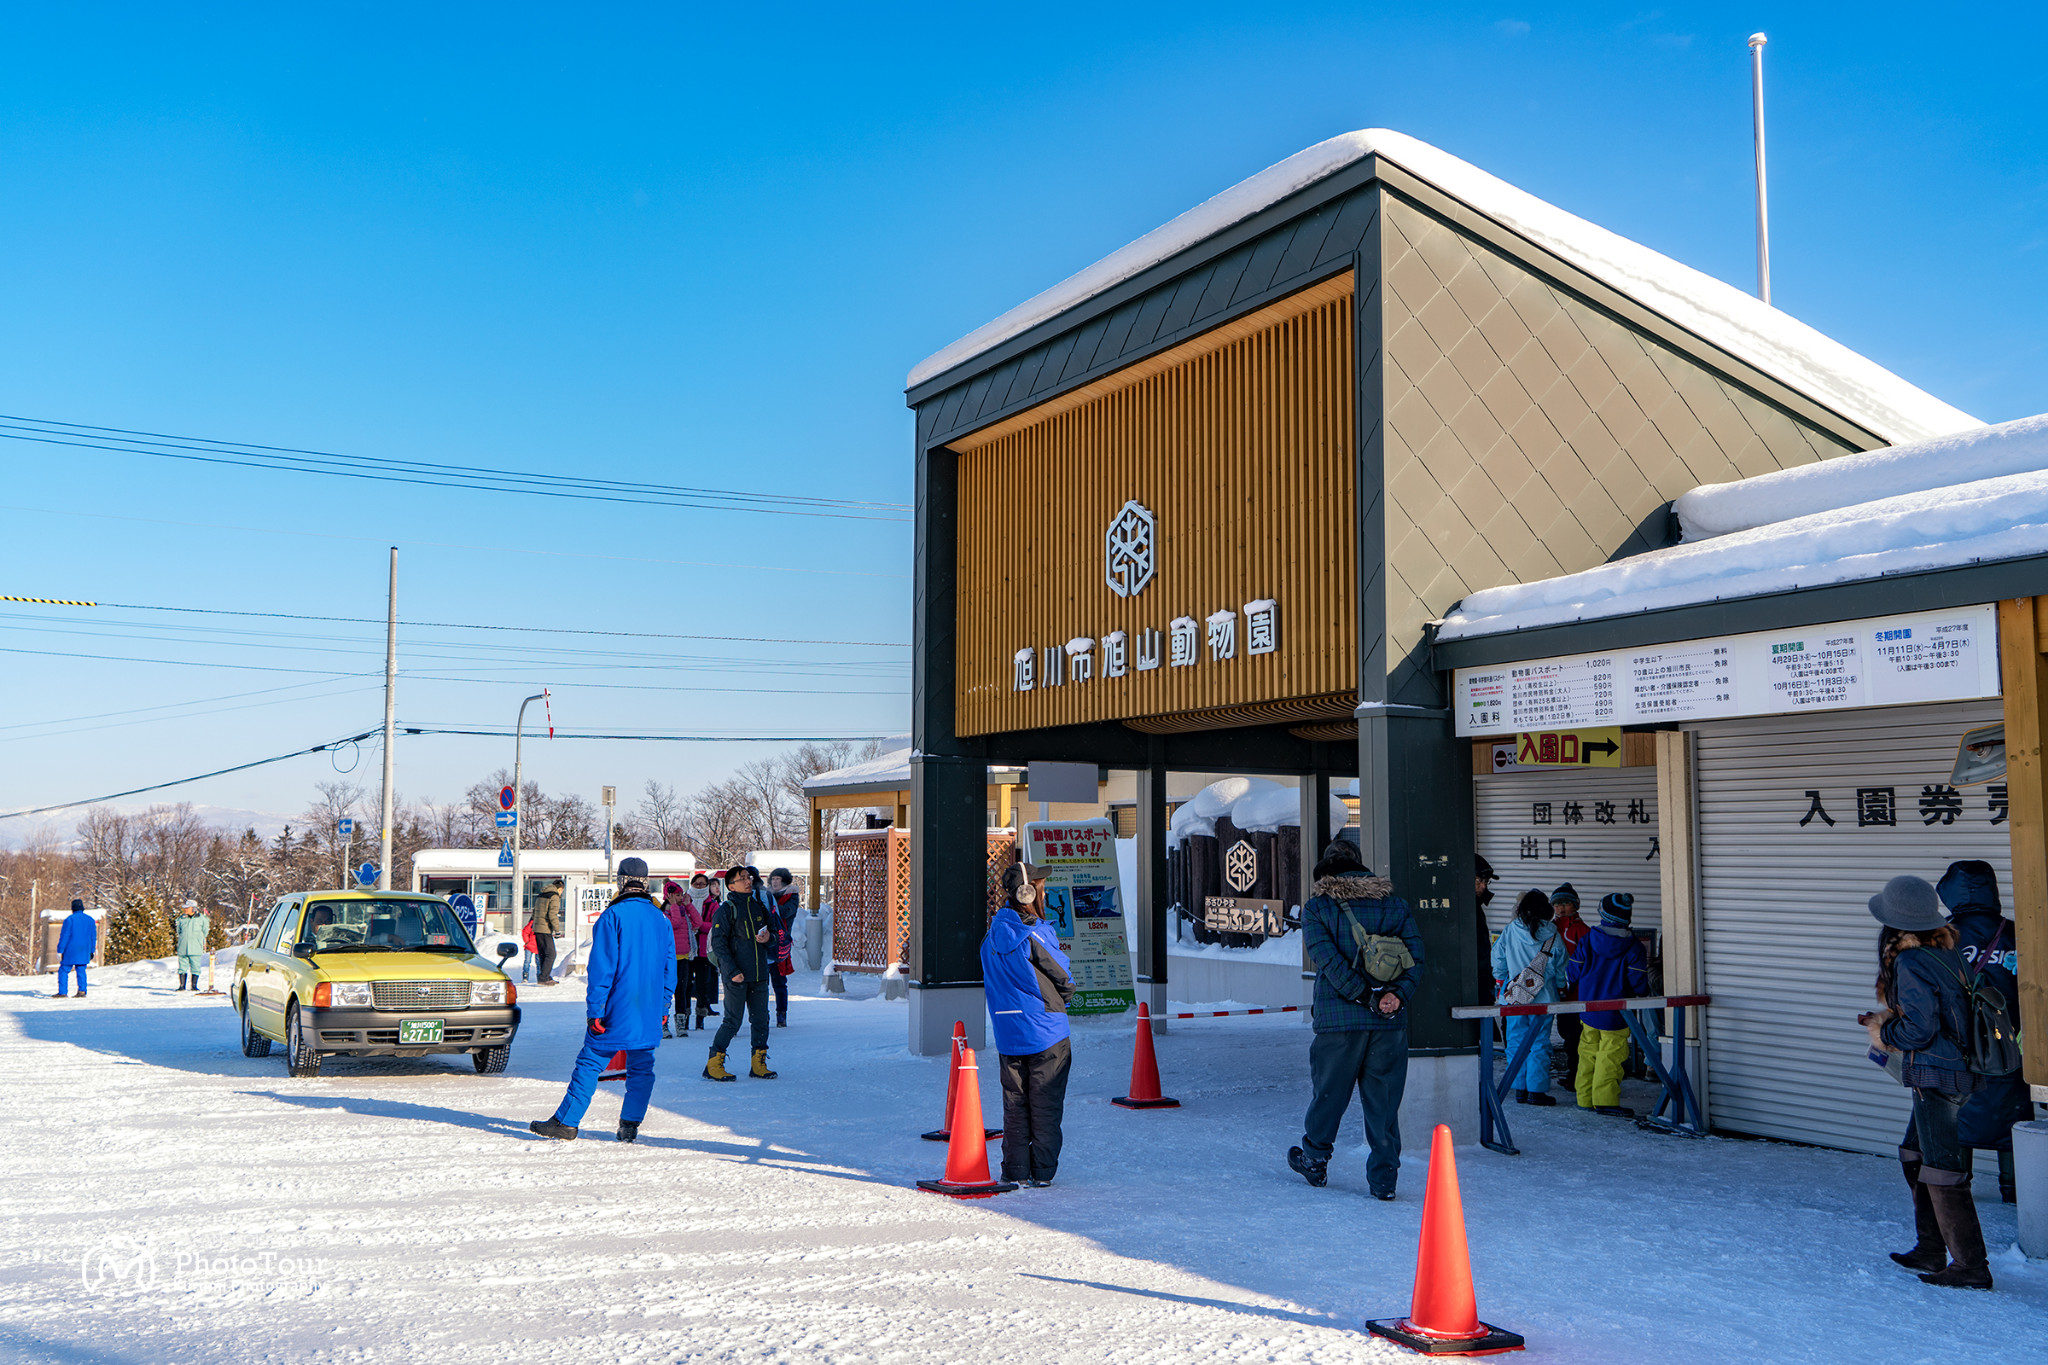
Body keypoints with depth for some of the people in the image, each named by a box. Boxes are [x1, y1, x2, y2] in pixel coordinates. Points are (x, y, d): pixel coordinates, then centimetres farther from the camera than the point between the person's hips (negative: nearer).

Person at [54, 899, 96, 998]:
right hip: (84, 952, 5)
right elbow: (93, 937, 12)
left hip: (71, 951, -5)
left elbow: (64, 936, -9)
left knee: (63, 971, 2)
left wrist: (60, 951, -6)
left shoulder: (70, 919, -7)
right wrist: (92, 951, 19)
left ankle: (62, 992, -3)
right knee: (81, 971, 9)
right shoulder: (90, 920, 9)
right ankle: (82, 991, 2)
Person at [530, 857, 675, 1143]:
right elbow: (669, 968, 13)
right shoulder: (661, 919, 8)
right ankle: (630, 1126, 9)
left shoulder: (613, 916, -9)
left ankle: (565, 1122, 5)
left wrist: (594, 1009, -10)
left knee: (590, 1063, 1)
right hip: (650, 1013, 4)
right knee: (641, 1067, 10)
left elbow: (601, 967, -12)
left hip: (618, 1010, -4)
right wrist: (663, 1007, 20)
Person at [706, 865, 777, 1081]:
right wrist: (732, 971, -16)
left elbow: (774, 935, 21)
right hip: (736, 975, -6)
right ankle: (714, 1065, 4)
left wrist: (769, 938, -4)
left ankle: (759, 1064, 19)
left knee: (761, 1020, 8)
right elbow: (718, 943, -9)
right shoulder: (726, 909, -5)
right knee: (732, 1021, -6)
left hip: (759, 974, 6)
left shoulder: (759, 906, 13)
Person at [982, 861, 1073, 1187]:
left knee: (1014, 1103, 13)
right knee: (1046, 1105, 5)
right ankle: (1042, 1172, 10)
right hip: (1046, 1032, -6)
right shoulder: (1035, 936, -18)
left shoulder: (991, 934, 4)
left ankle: (1015, 1170, 15)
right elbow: (1063, 979, -8)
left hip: (1007, 1034, 6)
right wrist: (1061, 998, 12)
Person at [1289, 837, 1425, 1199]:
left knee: (1330, 1091, 14)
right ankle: (1383, 1178, 9)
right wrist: (1397, 995, -11)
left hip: (1339, 1019, -2)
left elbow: (1329, 960, -12)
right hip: (1390, 1022, 2)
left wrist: (1367, 998, -13)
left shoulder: (1316, 907, 0)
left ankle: (1314, 1159, 31)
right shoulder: (1394, 903, 9)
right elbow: (1415, 954, -2)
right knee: (1383, 1100, 8)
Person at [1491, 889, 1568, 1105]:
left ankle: (1520, 1090, 9)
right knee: (1539, 1044, 4)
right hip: (1543, 998, -1)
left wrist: (1501, 985, 20)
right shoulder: (1553, 936, -5)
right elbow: (1561, 969, 3)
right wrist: (1559, 989, 20)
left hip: (1513, 997, 1)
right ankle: (1536, 1090, 3)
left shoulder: (1509, 931, -3)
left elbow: (1498, 962, 5)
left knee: (1516, 1041, 8)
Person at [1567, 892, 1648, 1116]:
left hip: (1588, 1009, 4)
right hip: (1615, 1013, -4)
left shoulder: (1587, 940, -1)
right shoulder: (1633, 947, -10)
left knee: (1588, 1053, 12)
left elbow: (1572, 973, 1)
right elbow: (1639, 984, -12)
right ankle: (1605, 1100, -6)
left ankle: (1585, 1098, 18)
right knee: (1610, 1056, -2)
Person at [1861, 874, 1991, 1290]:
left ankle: (1970, 1266, 3)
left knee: (1942, 1171, -2)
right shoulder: (1948, 952, 8)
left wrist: (1881, 1028, -4)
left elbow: (1919, 1030, -21)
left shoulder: (1910, 963, -19)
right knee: (1916, 1158, 19)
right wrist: (1888, 1021, 14)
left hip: (1936, 1077, -10)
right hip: (1962, 1071, 10)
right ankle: (1931, 1251, 26)